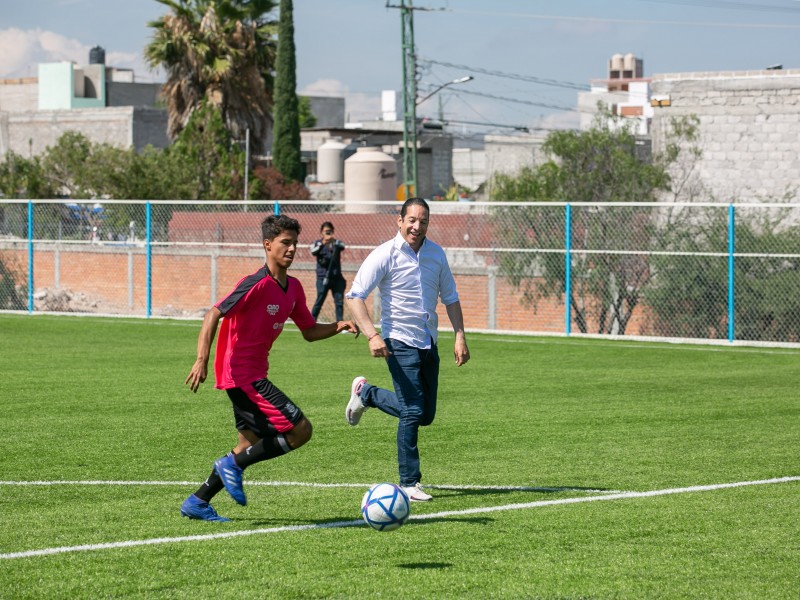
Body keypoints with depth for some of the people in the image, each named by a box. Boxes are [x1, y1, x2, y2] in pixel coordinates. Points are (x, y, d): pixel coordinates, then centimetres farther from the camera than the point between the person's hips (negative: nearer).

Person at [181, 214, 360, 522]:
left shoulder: (293, 288, 9)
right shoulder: (257, 284, -17)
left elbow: (310, 332, 19)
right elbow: (214, 315, -20)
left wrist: (338, 326, 0)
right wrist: (202, 360, -29)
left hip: (253, 375, 9)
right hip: (242, 373, -9)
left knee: (252, 445, 14)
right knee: (300, 430, -12)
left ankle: (197, 502, 19)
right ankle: (233, 463, -2)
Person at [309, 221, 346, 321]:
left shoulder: (336, 243, 9)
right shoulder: (318, 243, 4)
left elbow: (342, 247, -14)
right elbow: (313, 252, -17)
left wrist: (334, 241, -37)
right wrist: (322, 244, -36)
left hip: (336, 277, 3)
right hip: (323, 277, -3)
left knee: (339, 301, 1)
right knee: (319, 300, -8)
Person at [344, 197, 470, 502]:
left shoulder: (436, 253, 6)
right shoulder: (385, 255, -12)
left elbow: (450, 297, 16)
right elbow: (354, 296, -15)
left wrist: (460, 336, 4)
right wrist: (372, 335, -27)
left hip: (429, 343, 7)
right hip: (400, 342, -6)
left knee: (425, 415, 10)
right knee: (413, 412, -13)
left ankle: (366, 394, 31)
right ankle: (409, 483, -2)